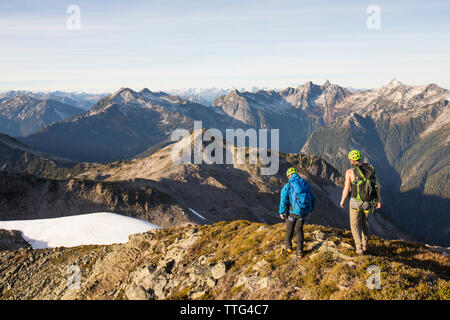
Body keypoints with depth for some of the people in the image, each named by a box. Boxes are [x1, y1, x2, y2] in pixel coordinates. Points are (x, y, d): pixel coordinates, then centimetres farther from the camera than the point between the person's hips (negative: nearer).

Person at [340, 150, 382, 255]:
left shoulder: (350, 172, -12)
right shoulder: (370, 169, 0)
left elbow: (346, 189, -9)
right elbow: (375, 186, 0)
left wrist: (342, 201, 7)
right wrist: (378, 200, 10)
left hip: (356, 202, -4)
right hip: (368, 203, 4)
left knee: (355, 224, 12)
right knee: (364, 222, 25)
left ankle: (359, 248, 3)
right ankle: (364, 245, 30)